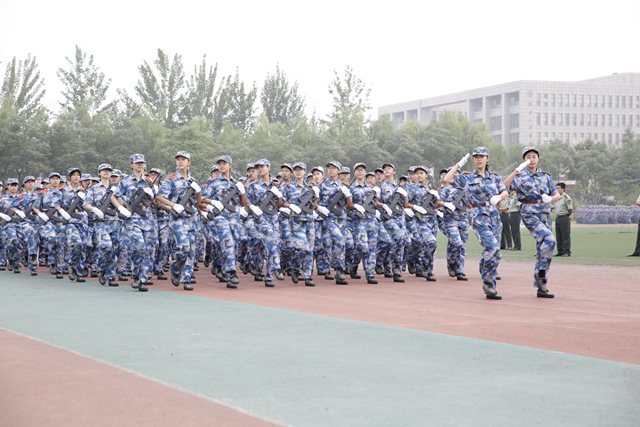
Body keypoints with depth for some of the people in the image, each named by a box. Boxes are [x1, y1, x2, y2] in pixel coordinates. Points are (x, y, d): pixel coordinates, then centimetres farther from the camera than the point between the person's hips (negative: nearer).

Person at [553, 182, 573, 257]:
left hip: (564, 218, -9)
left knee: (565, 236, -6)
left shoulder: (566, 198, -11)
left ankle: (567, 252, -4)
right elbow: (554, 207, 24)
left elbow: (570, 209, -14)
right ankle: (560, 251, 16)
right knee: (558, 236, 10)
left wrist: (568, 215, 0)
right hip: (557, 218, 9)